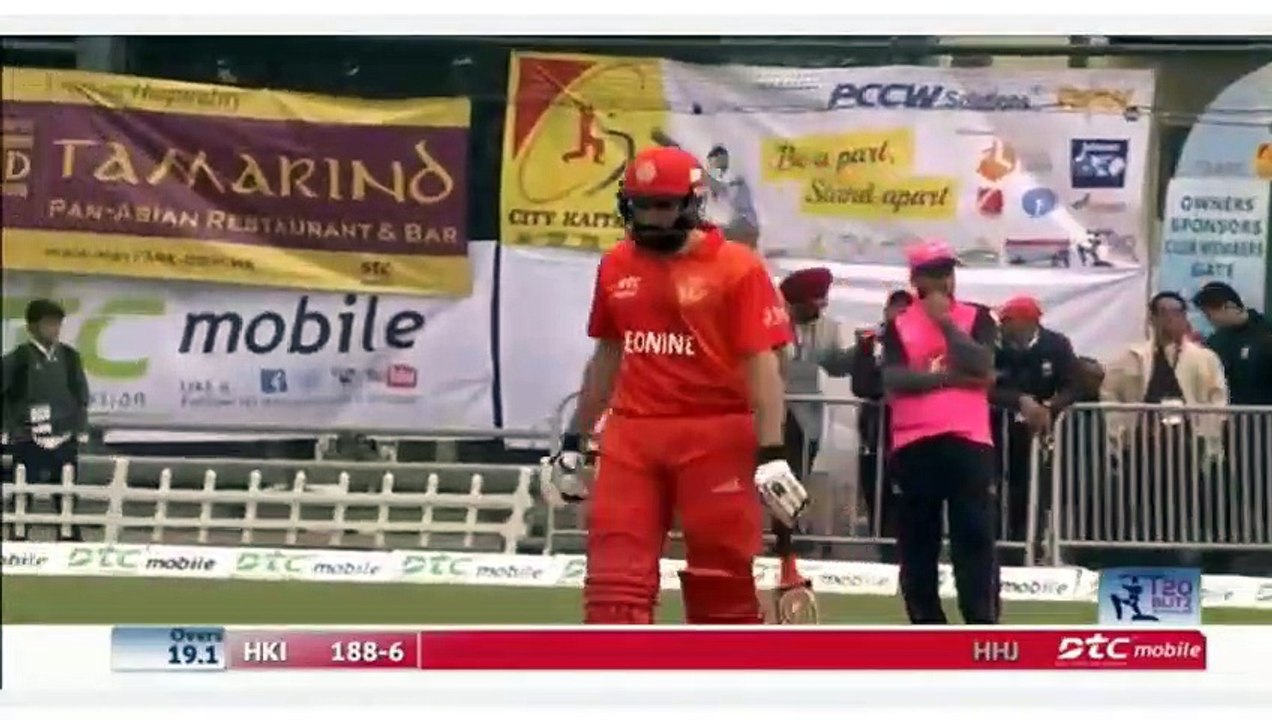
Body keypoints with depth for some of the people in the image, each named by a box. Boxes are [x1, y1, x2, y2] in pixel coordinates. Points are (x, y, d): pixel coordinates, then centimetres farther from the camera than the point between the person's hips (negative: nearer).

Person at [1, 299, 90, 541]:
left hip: (64, 438, 3)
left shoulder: (70, 356, 5)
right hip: (29, 440, -3)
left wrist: (80, 426, 5)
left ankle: (69, 537, 15)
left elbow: (81, 395, 14)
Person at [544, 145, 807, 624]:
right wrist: (574, 440, 21)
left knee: (722, 581, 2)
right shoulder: (616, 266, 10)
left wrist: (771, 453, -19)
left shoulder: (737, 267, -8)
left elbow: (762, 363, -11)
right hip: (631, 437, 5)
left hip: (715, 437, -5)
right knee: (614, 577, -3)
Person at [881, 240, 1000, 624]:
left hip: (967, 441, -1)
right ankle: (927, 631, 14)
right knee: (917, 542, 5)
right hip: (914, 444, 1)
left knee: (975, 537, -7)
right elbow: (893, 379, -6)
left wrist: (945, 321, -7)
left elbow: (981, 365, -8)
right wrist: (950, 377, -10)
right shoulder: (898, 326, 10)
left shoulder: (977, 317, 9)